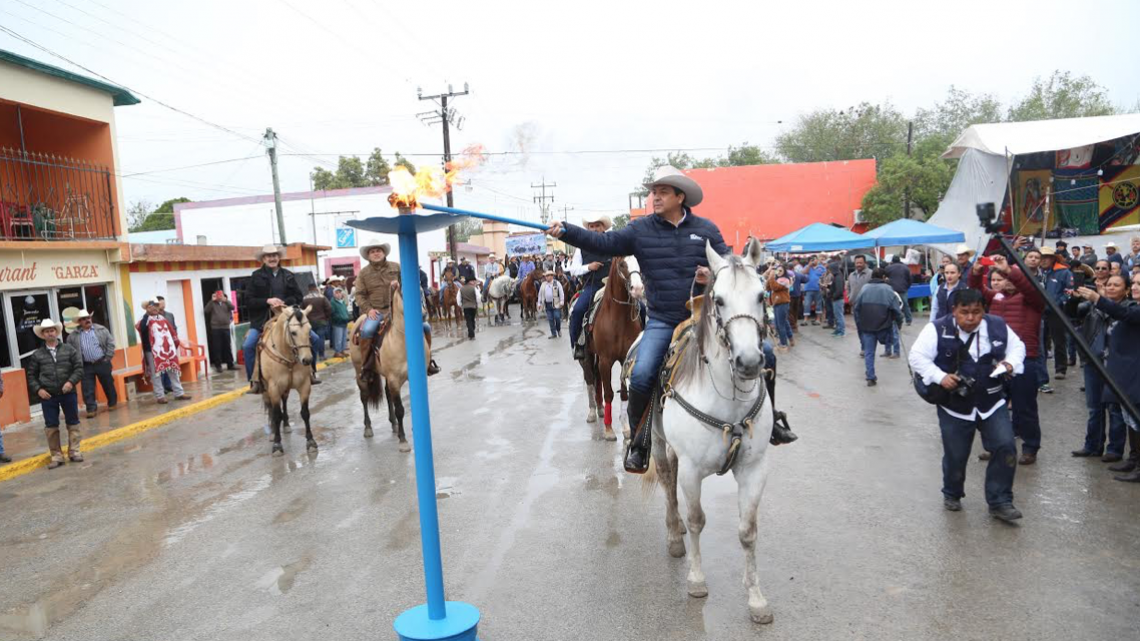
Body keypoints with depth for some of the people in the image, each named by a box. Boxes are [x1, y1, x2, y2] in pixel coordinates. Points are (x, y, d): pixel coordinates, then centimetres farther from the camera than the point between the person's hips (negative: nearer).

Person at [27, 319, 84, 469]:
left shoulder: (69, 349, 3)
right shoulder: (37, 354, 4)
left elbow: (79, 368, -1)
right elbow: (31, 375, 7)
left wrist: (71, 382, -15)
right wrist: (38, 389, -7)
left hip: (68, 393, 0)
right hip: (48, 396, 0)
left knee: (73, 423, 6)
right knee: (51, 426, 2)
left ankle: (74, 451, 17)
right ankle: (56, 456, 10)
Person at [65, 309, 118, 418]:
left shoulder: (101, 329, 2)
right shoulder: (73, 336, 2)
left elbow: (110, 343, 1)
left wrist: (108, 358, -4)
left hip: (102, 363, 0)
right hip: (86, 366, 1)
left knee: (108, 385, 9)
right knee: (87, 389, -2)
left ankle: (112, 403, 25)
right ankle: (91, 409, 2)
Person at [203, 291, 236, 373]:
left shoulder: (226, 303, 11)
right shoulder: (212, 304, 5)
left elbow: (232, 307, -7)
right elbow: (206, 310, -11)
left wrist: (225, 300, -16)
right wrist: (212, 300, -13)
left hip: (226, 328, 2)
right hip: (215, 328, -2)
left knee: (227, 347, 6)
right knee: (217, 348, -3)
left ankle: (230, 364, 12)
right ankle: (218, 366, 1)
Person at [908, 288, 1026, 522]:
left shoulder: (998, 327, -3)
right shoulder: (938, 330, -13)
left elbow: (1017, 346, 13)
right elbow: (917, 356, -12)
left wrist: (1010, 364, -8)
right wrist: (940, 377, -24)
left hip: (992, 402, 3)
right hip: (954, 406, -2)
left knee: (1005, 447, -7)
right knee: (955, 455, 7)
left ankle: (1000, 501, 9)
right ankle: (952, 494, 36)